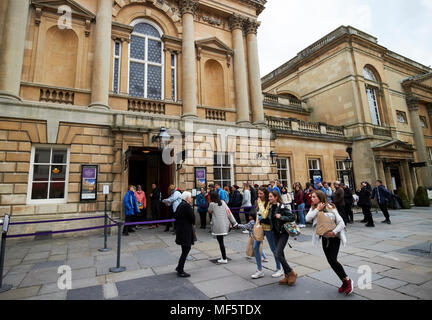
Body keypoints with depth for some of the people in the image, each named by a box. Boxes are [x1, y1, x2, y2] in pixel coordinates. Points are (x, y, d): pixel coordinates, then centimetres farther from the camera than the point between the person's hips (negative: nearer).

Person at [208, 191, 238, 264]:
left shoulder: (212, 204, -8)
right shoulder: (223, 202, 6)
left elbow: (209, 211, 12)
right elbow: (228, 212, 3)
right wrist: (234, 222, 4)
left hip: (218, 226, -6)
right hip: (225, 224, 6)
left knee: (221, 242, 2)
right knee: (221, 241, 17)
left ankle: (224, 259, 7)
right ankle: (224, 258, 21)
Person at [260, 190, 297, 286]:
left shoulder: (282, 207, -16)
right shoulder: (270, 207, 5)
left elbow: (293, 217, -17)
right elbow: (269, 221, 12)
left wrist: (281, 217, -24)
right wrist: (261, 219, -3)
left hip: (283, 233, -7)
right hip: (276, 233, 7)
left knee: (278, 254, -12)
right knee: (281, 254, 12)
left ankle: (292, 273, 9)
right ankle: (287, 276, 25)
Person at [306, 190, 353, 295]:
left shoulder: (330, 208, -13)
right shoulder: (313, 209, 1)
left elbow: (341, 222, -15)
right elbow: (307, 218, -16)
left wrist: (334, 232, -27)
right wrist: (317, 209, -19)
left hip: (334, 237, -5)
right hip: (324, 238, 5)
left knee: (333, 260, -12)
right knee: (331, 261, 7)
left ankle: (348, 281, 10)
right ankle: (344, 282, 26)